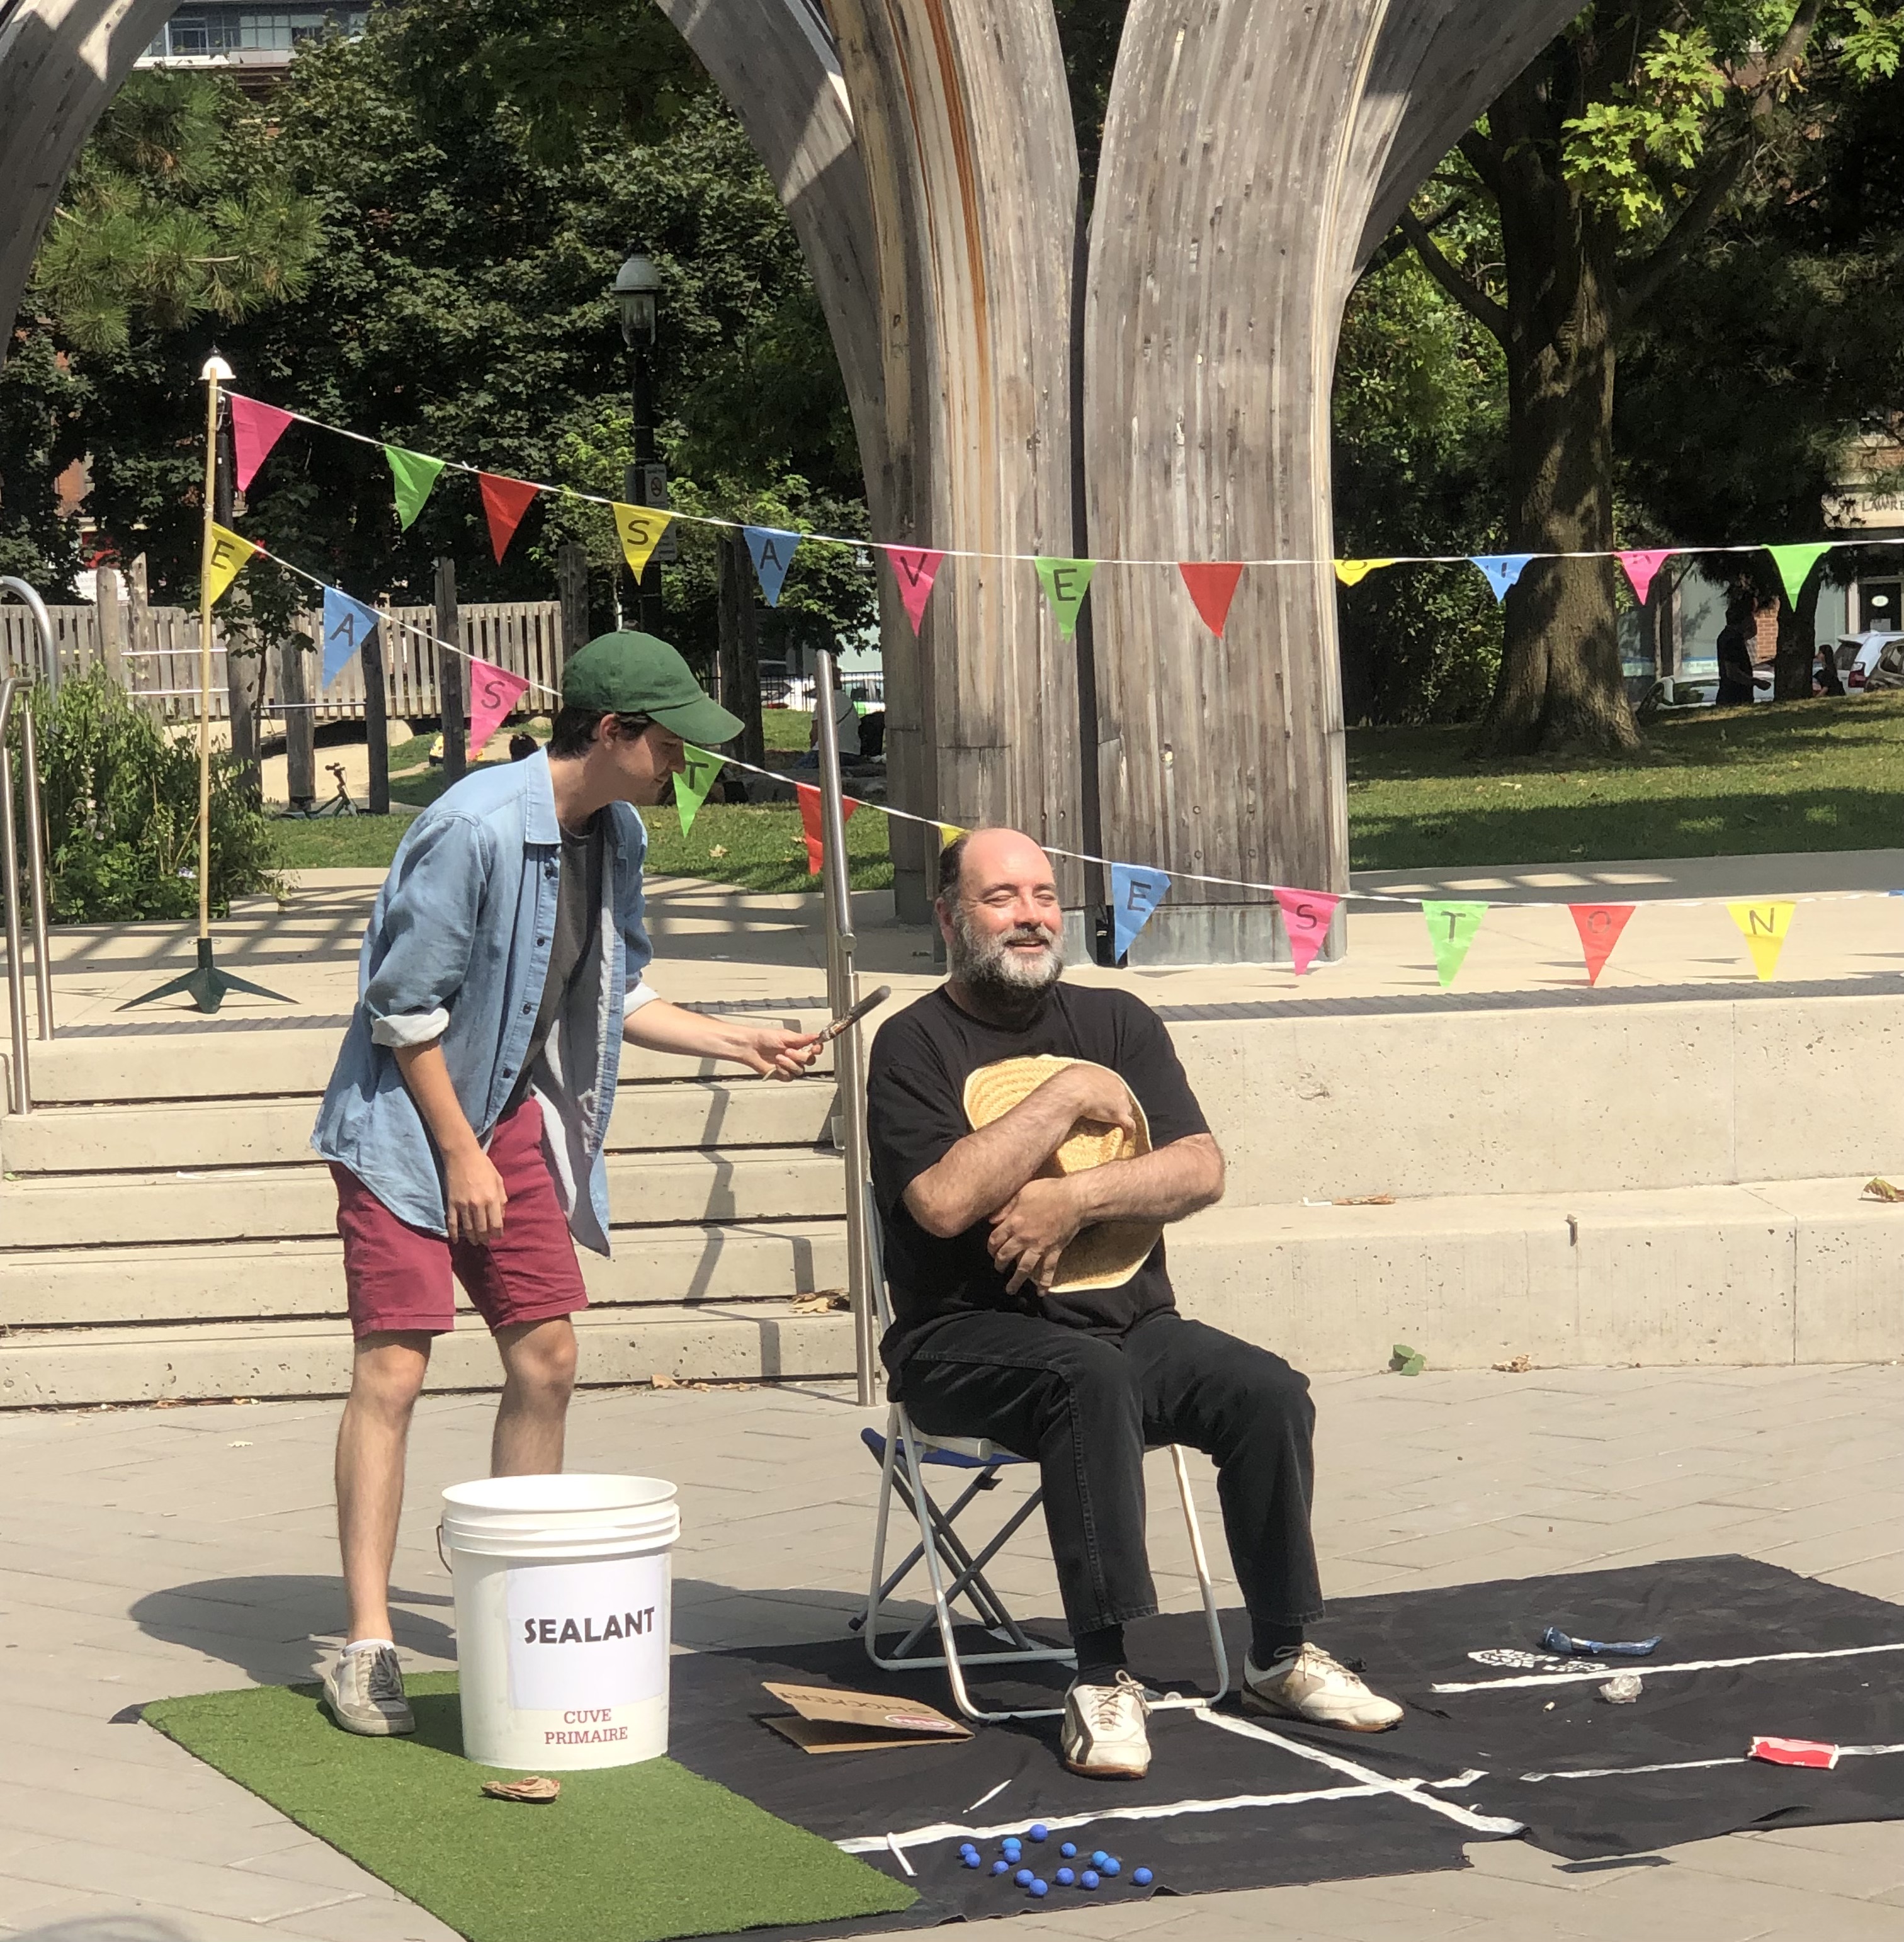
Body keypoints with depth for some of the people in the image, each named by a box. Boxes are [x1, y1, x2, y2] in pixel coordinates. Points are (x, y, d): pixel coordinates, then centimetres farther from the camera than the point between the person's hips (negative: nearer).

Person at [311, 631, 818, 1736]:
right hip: (408, 1120, -8)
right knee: (394, 1368, -9)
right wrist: (462, 1153, -15)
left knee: (548, 1357, 5)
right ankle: (368, 1644, -6)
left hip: (515, 1118, 8)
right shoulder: (475, 828, -24)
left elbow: (613, 997, 16)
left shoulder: (618, 835, 2)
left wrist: (739, 1045, 9)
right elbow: (403, 1008, -19)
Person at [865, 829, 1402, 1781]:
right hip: (970, 1337, -5)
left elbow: (1201, 1168, 0)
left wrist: (1075, 1198, -16)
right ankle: (1102, 1678, -34)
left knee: (1268, 1391, -19)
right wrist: (1067, 1098, -13)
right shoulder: (916, 1045, -2)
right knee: (1089, 1379, -36)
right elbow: (943, 1202, -19)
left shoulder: (1116, 1022, 12)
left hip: (1127, 1319, 5)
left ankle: (1282, 1656, -4)